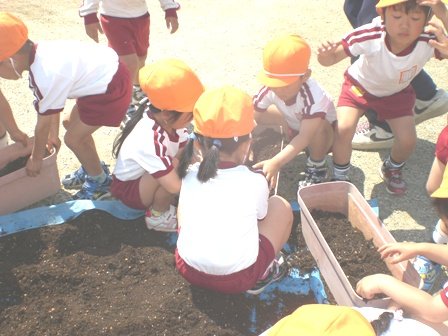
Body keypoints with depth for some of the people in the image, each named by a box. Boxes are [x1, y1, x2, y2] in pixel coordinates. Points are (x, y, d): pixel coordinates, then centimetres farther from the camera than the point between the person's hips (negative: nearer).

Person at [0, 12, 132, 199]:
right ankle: (90, 169, 39)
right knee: (71, 123, 20)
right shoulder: (40, 53, -1)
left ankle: (100, 181, 23)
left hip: (111, 88, -9)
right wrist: (54, 133, 23)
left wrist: (36, 158, 5)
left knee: (73, 139, 1)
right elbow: (53, 102, 12)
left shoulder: (45, 76, -27)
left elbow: (43, 124, -11)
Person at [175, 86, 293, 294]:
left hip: (189, 268, 3)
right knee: (281, 206, 12)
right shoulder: (255, 181, -13)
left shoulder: (190, 174, -6)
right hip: (237, 278, -3)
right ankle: (261, 275, 17)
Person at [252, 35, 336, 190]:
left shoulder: (313, 97, -40)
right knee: (257, 113, -13)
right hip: (296, 128, 5)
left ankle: (317, 167, -10)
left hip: (324, 134, -5)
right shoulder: (270, 89, -26)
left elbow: (304, 137, -45)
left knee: (317, 125, -40)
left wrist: (276, 162, -56)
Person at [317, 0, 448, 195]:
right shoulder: (370, 36, -38)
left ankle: (392, 169, 29)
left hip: (397, 93, 2)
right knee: (343, 129, -23)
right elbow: (332, 57, -29)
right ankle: (340, 177, 6)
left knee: (408, 141, -9)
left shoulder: (429, 42, -34)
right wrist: (325, 56, -52)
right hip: (360, 85, -2)